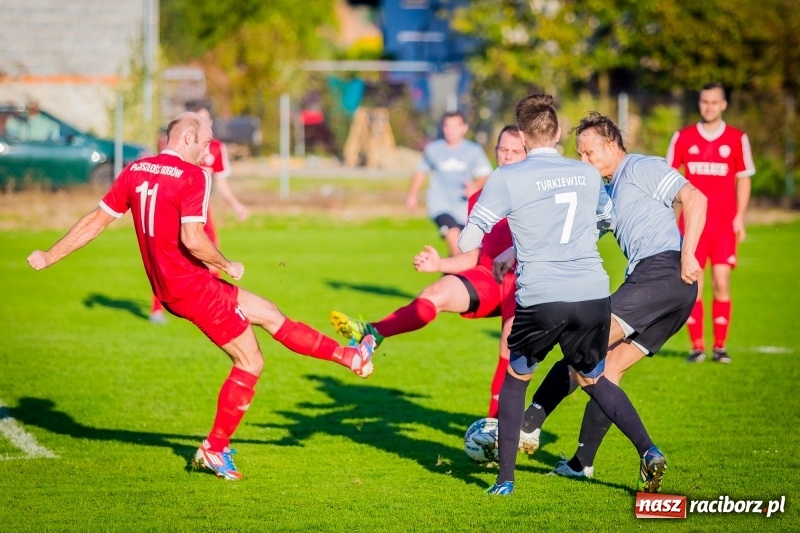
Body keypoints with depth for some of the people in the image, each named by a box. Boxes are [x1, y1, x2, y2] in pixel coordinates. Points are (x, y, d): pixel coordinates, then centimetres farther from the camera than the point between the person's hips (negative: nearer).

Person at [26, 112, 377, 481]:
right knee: (250, 362, 3)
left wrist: (49, 256, 14)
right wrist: (227, 265, -9)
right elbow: (192, 239, -26)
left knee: (269, 313, 17)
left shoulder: (136, 171, 6)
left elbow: (96, 221, 7)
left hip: (168, 288, 9)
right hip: (193, 287, -9)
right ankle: (214, 450, 9)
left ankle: (351, 356, 24)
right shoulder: (193, 177, -16)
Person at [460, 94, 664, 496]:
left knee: (515, 379, 19)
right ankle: (648, 451, 6)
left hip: (540, 299, -3)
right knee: (594, 380, 24)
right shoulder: (588, 174, 13)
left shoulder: (507, 179, 0)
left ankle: (504, 479, 17)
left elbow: (468, 242, -1)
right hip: (593, 294, 3)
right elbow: (608, 219, 33)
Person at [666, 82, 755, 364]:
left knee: (722, 284, -5)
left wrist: (739, 218, -1)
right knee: (693, 285, -3)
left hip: (724, 223, -1)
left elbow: (743, 179, 8)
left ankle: (720, 346, 4)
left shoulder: (737, 138, 3)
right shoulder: (683, 137, 5)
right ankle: (696, 346, 2)